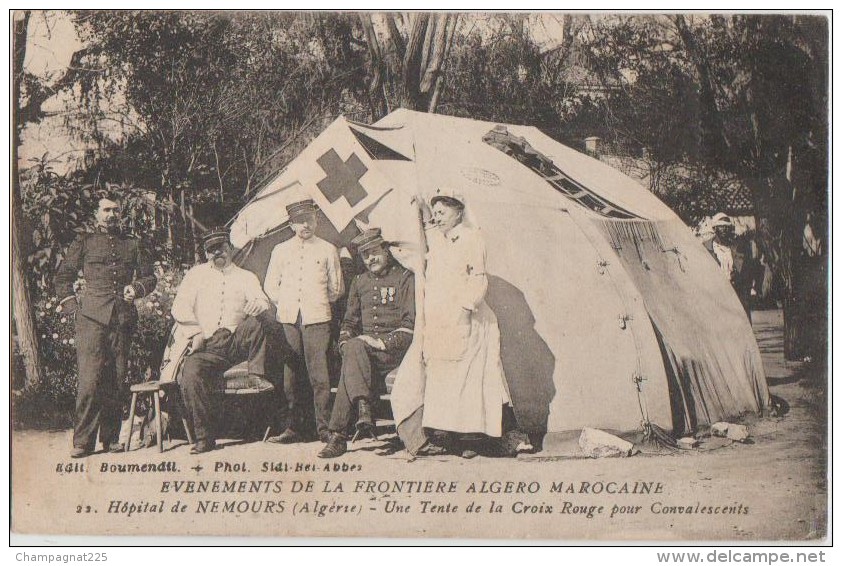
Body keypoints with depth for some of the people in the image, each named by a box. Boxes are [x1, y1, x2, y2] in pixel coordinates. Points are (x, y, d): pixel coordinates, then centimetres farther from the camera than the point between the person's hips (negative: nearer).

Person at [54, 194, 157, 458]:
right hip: (92, 318, -3)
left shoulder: (133, 244, 19)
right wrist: (71, 305, 6)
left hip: (124, 318, 3)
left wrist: (137, 287, 2)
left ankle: (111, 437, 11)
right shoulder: (83, 243, 13)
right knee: (90, 379, -11)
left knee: (117, 380, 3)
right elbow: (63, 276, 16)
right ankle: (82, 441, -7)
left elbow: (150, 276, 22)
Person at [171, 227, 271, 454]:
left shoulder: (245, 277, 18)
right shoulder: (196, 274, 18)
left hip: (237, 340, 0)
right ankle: (205, 437, -19)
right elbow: (180, 309, 10)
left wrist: (257, 305, -25)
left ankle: (256, 375, -18)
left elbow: (262, 302, -1)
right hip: (207, 346, 0)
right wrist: (197, 333, -2)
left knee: (255, 324, -33)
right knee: (190, 376, -29)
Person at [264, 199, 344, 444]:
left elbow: (337, 288, 15)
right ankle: (295, 426, 8)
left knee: (319, 373, -8)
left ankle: (324, 427, -5)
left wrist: (319, 303, 10)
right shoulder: (280, 250, 13)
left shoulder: (327, 250, 8)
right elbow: (270, 286, 19)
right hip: (288, 319, 2)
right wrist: (285, 305, 10)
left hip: (316, 318, -2)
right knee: (292, 374, 2)